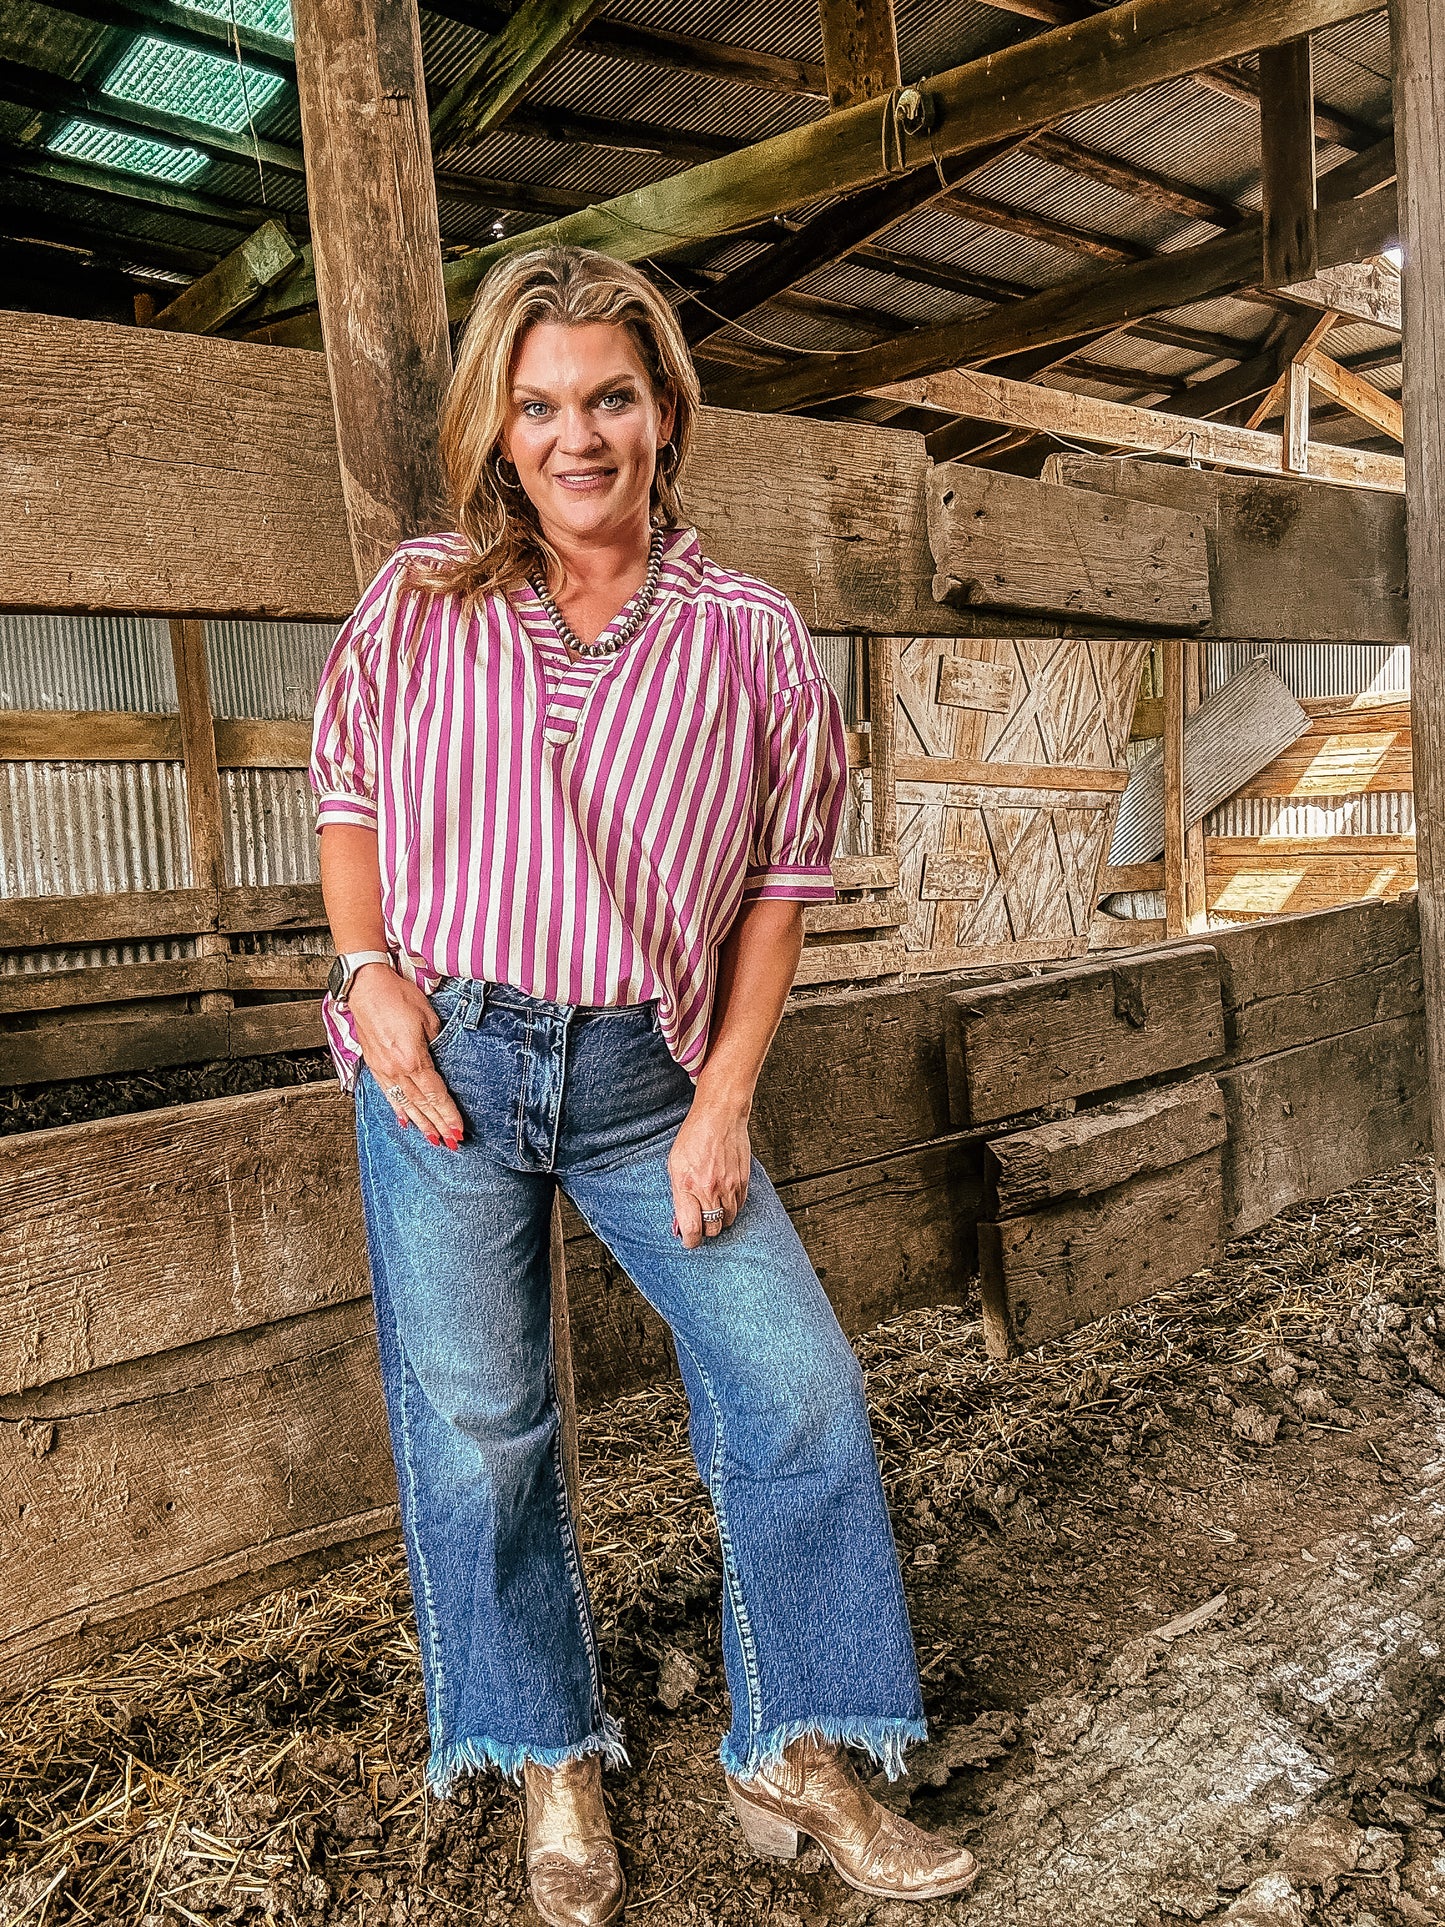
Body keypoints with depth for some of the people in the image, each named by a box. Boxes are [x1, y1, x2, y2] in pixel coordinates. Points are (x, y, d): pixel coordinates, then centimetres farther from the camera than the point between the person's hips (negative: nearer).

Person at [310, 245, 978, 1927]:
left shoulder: (749, 637, 0)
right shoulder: (418, 604, 2)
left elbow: (778, 879, 3)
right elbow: (347, 792, 12)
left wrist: (723, 1100, -3)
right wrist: (368, 970, -4)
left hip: (646, 1074, 1)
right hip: (444, 1062, 0)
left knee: (800, 1384, -3)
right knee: (477, 1425, 8)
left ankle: (795, 1758, 21)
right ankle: (554, 1767, 32)